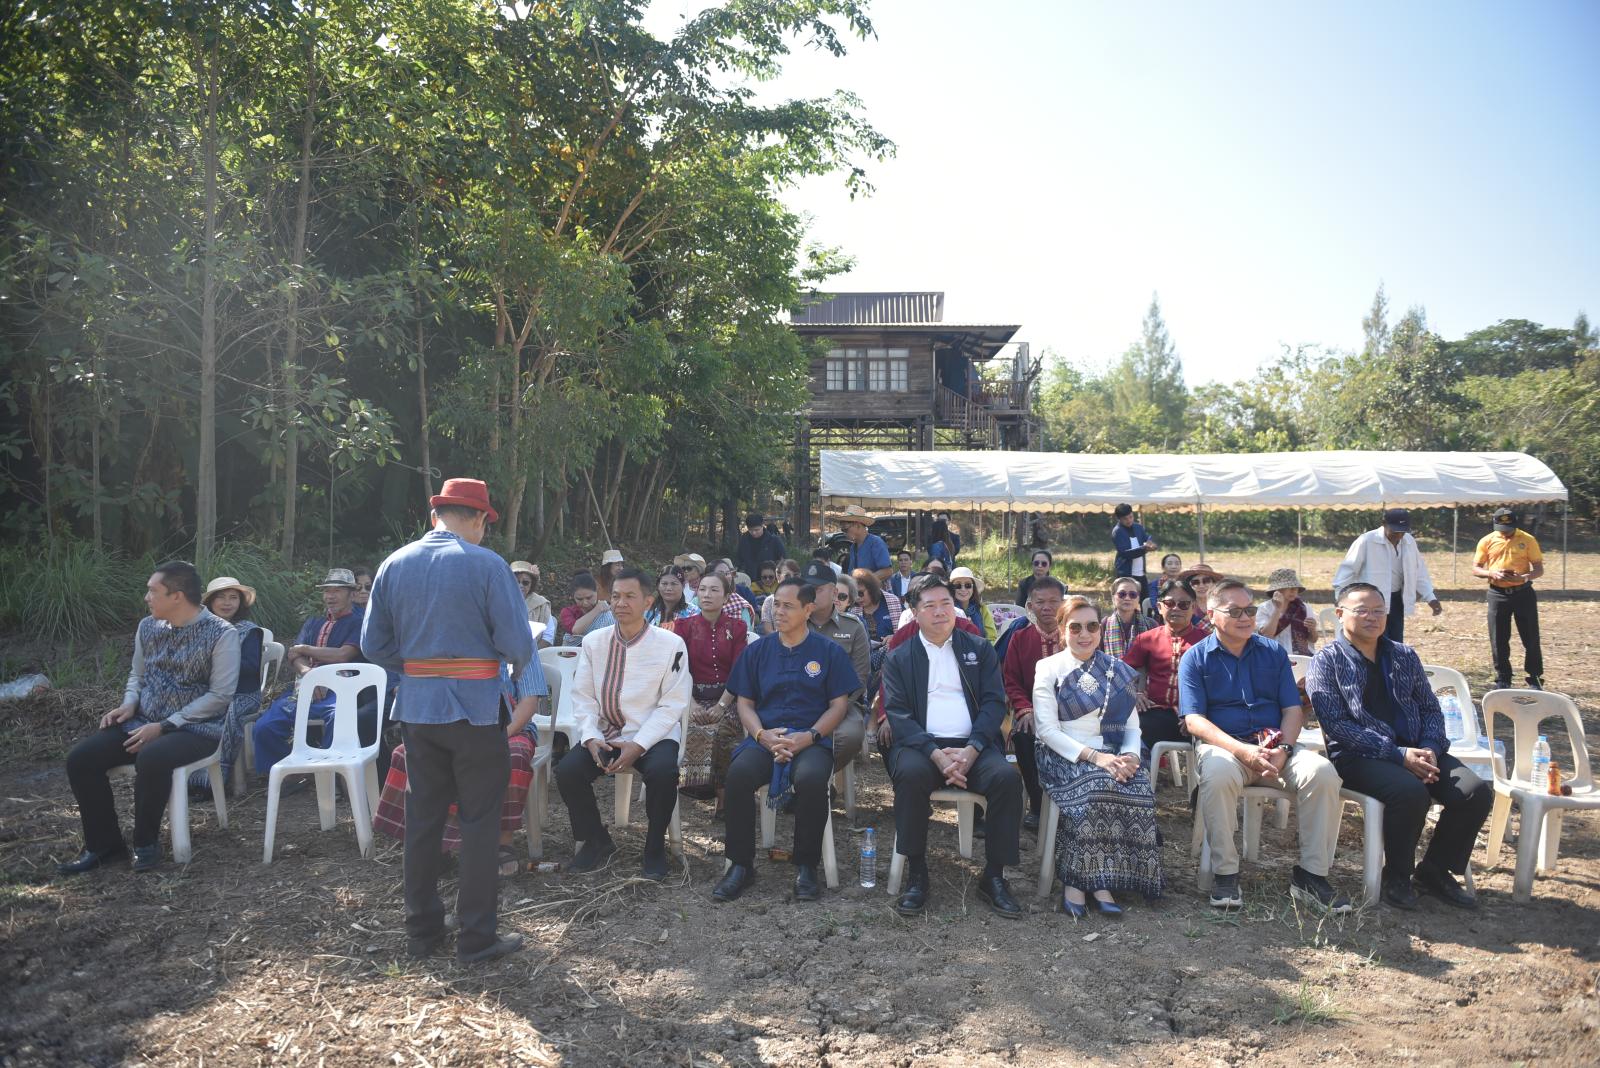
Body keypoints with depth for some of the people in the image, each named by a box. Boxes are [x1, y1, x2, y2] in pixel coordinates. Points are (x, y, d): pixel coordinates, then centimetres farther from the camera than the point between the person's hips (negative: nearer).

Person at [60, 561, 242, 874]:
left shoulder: (221, 634, -13)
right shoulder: (148, 627, 8)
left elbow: (220, 695, -16)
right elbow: (137, 674, 22)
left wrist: (165, 726, -20)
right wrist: (129, 704, -1)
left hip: (196, 728, -7)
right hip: (142, 721, 7)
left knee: (151, 758, -36)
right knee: (81, 758, -14)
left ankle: (146, 843, -11)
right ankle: (104, 843, 4)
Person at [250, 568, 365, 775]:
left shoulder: (358, 623, 10)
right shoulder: (312, 622, 28)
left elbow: (343, 655, -6)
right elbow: (294, 656, 12)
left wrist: (303, 649, 7)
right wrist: (306, 672, -12)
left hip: (336, 690, -5)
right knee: (263, 727, -18)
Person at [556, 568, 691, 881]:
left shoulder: (671, 644, -6)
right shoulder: (593, 641, 6)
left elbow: (672, 704, -8)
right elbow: (583, 696, 6)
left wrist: (638, 745, -18)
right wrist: (591, 737, -11)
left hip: (654, 735, -3)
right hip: (604, 733, 4)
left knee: (663, 772, -34)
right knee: (567, 770, -21)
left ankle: (655, 848, -6)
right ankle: (597, 841, 6)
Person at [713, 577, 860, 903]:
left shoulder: (829, 651, 8)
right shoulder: (758, 650, 15)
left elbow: (839, 705, 4)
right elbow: (744, 703, 12)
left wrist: (809, 737, -12)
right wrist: (762, 735, -9)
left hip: (812, 739, -2)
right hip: (764, 738, 2)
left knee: (812, 778, -36)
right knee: (738, 773, -31)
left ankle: (806, 866, -15)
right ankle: (741, 864, -13)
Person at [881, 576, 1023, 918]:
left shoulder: (980, 650, 14)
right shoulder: (899, 658, 11)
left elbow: (994, 703, 5)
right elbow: (897, 711, 0)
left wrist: (971, 751, -13)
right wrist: (936, 754, -17)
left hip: (973, 745, 1)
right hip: (921, 745, -1)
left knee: (1007, 777, -28)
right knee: (911, 774, -34)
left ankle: (994, 876, -12)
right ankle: (917, 874, -18)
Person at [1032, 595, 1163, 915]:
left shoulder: (1117, 670, 15)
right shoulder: (1049, 669, 3)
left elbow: (1132, 725, 11)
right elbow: (1047, 729, -6)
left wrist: (1130, 755, -11)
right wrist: (1093, 756, -18)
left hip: (1111, 757, 4)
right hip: (1064, 757, -4)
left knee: (1140, 789, -28)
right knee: (1098, 785, -35)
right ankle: (1080, 882, -25)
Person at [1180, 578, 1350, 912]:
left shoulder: (1273, 652, 16)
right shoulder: (1195, 659, 5)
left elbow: (1293, 709, 9)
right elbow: (1194, 720, -5)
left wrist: (1283, 749, -12)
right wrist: (1243, 751, -20)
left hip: (1275, 747, 3)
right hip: (1223, 745, -3)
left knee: (1322, 772, -27)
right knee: (1218, 775, -38)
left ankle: (1311, 874, -13)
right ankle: (1225, 872, -21)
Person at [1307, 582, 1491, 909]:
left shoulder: (1404, 656, 17)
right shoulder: (1327, 661, -1)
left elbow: (1431, 708, 16)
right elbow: (1336, 725, -11)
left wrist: (1429, 750, -5)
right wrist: (1398, 755, -17)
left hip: (1415, 751, 6)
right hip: (1358, 756, -6)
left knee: (1478, 791, -17)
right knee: (1411, 791, -33)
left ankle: (1434, 870, 4)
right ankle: (1397, 875, -7)